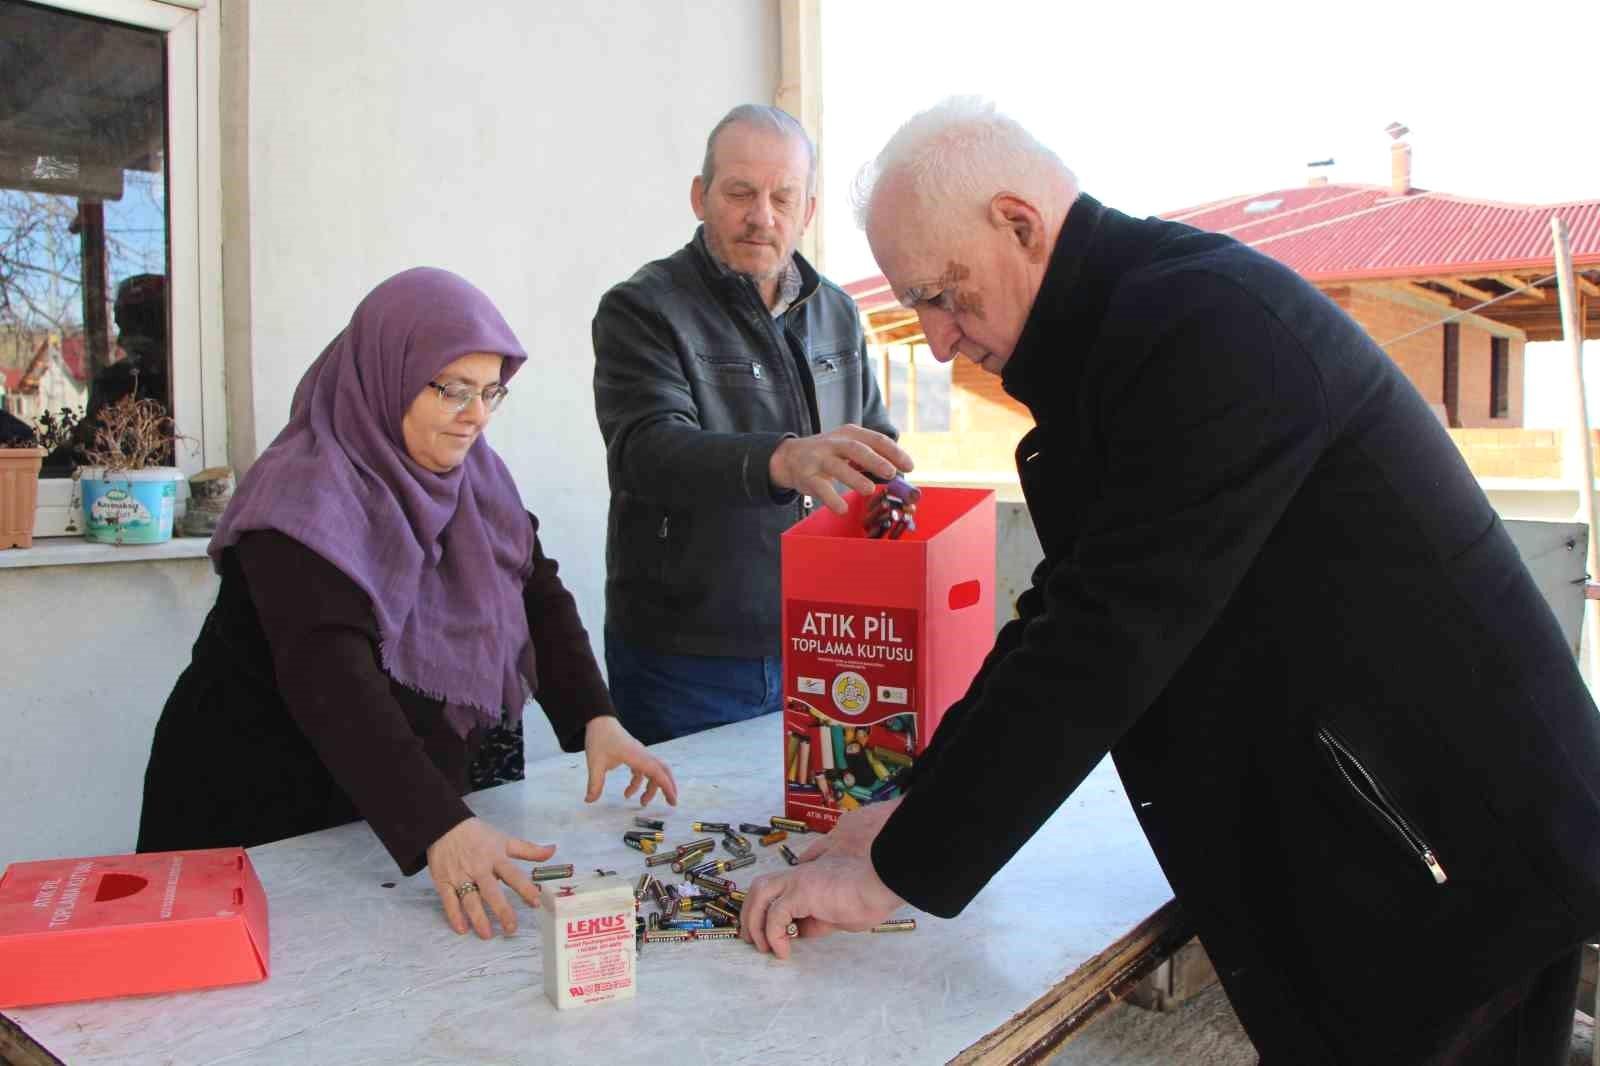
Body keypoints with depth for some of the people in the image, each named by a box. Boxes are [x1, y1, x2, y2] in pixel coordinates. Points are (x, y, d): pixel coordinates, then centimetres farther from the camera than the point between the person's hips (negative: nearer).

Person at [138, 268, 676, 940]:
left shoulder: (475, 477, -1)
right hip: (267, 825, -6)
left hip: (402, 812, 7)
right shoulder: (309, 499, -25)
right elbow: (328, 680, -36)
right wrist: (440, 828, -46)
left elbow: (537, 593, -1)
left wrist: (595, 719, -16)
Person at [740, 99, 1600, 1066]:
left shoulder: (1206, 320, -22)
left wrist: (898, 871, -19)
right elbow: (1070, 610, 10)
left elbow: (1110, 639, -27)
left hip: (1454, 851, -8)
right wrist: (918, 809, 5)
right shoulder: (1116, 330, 8)